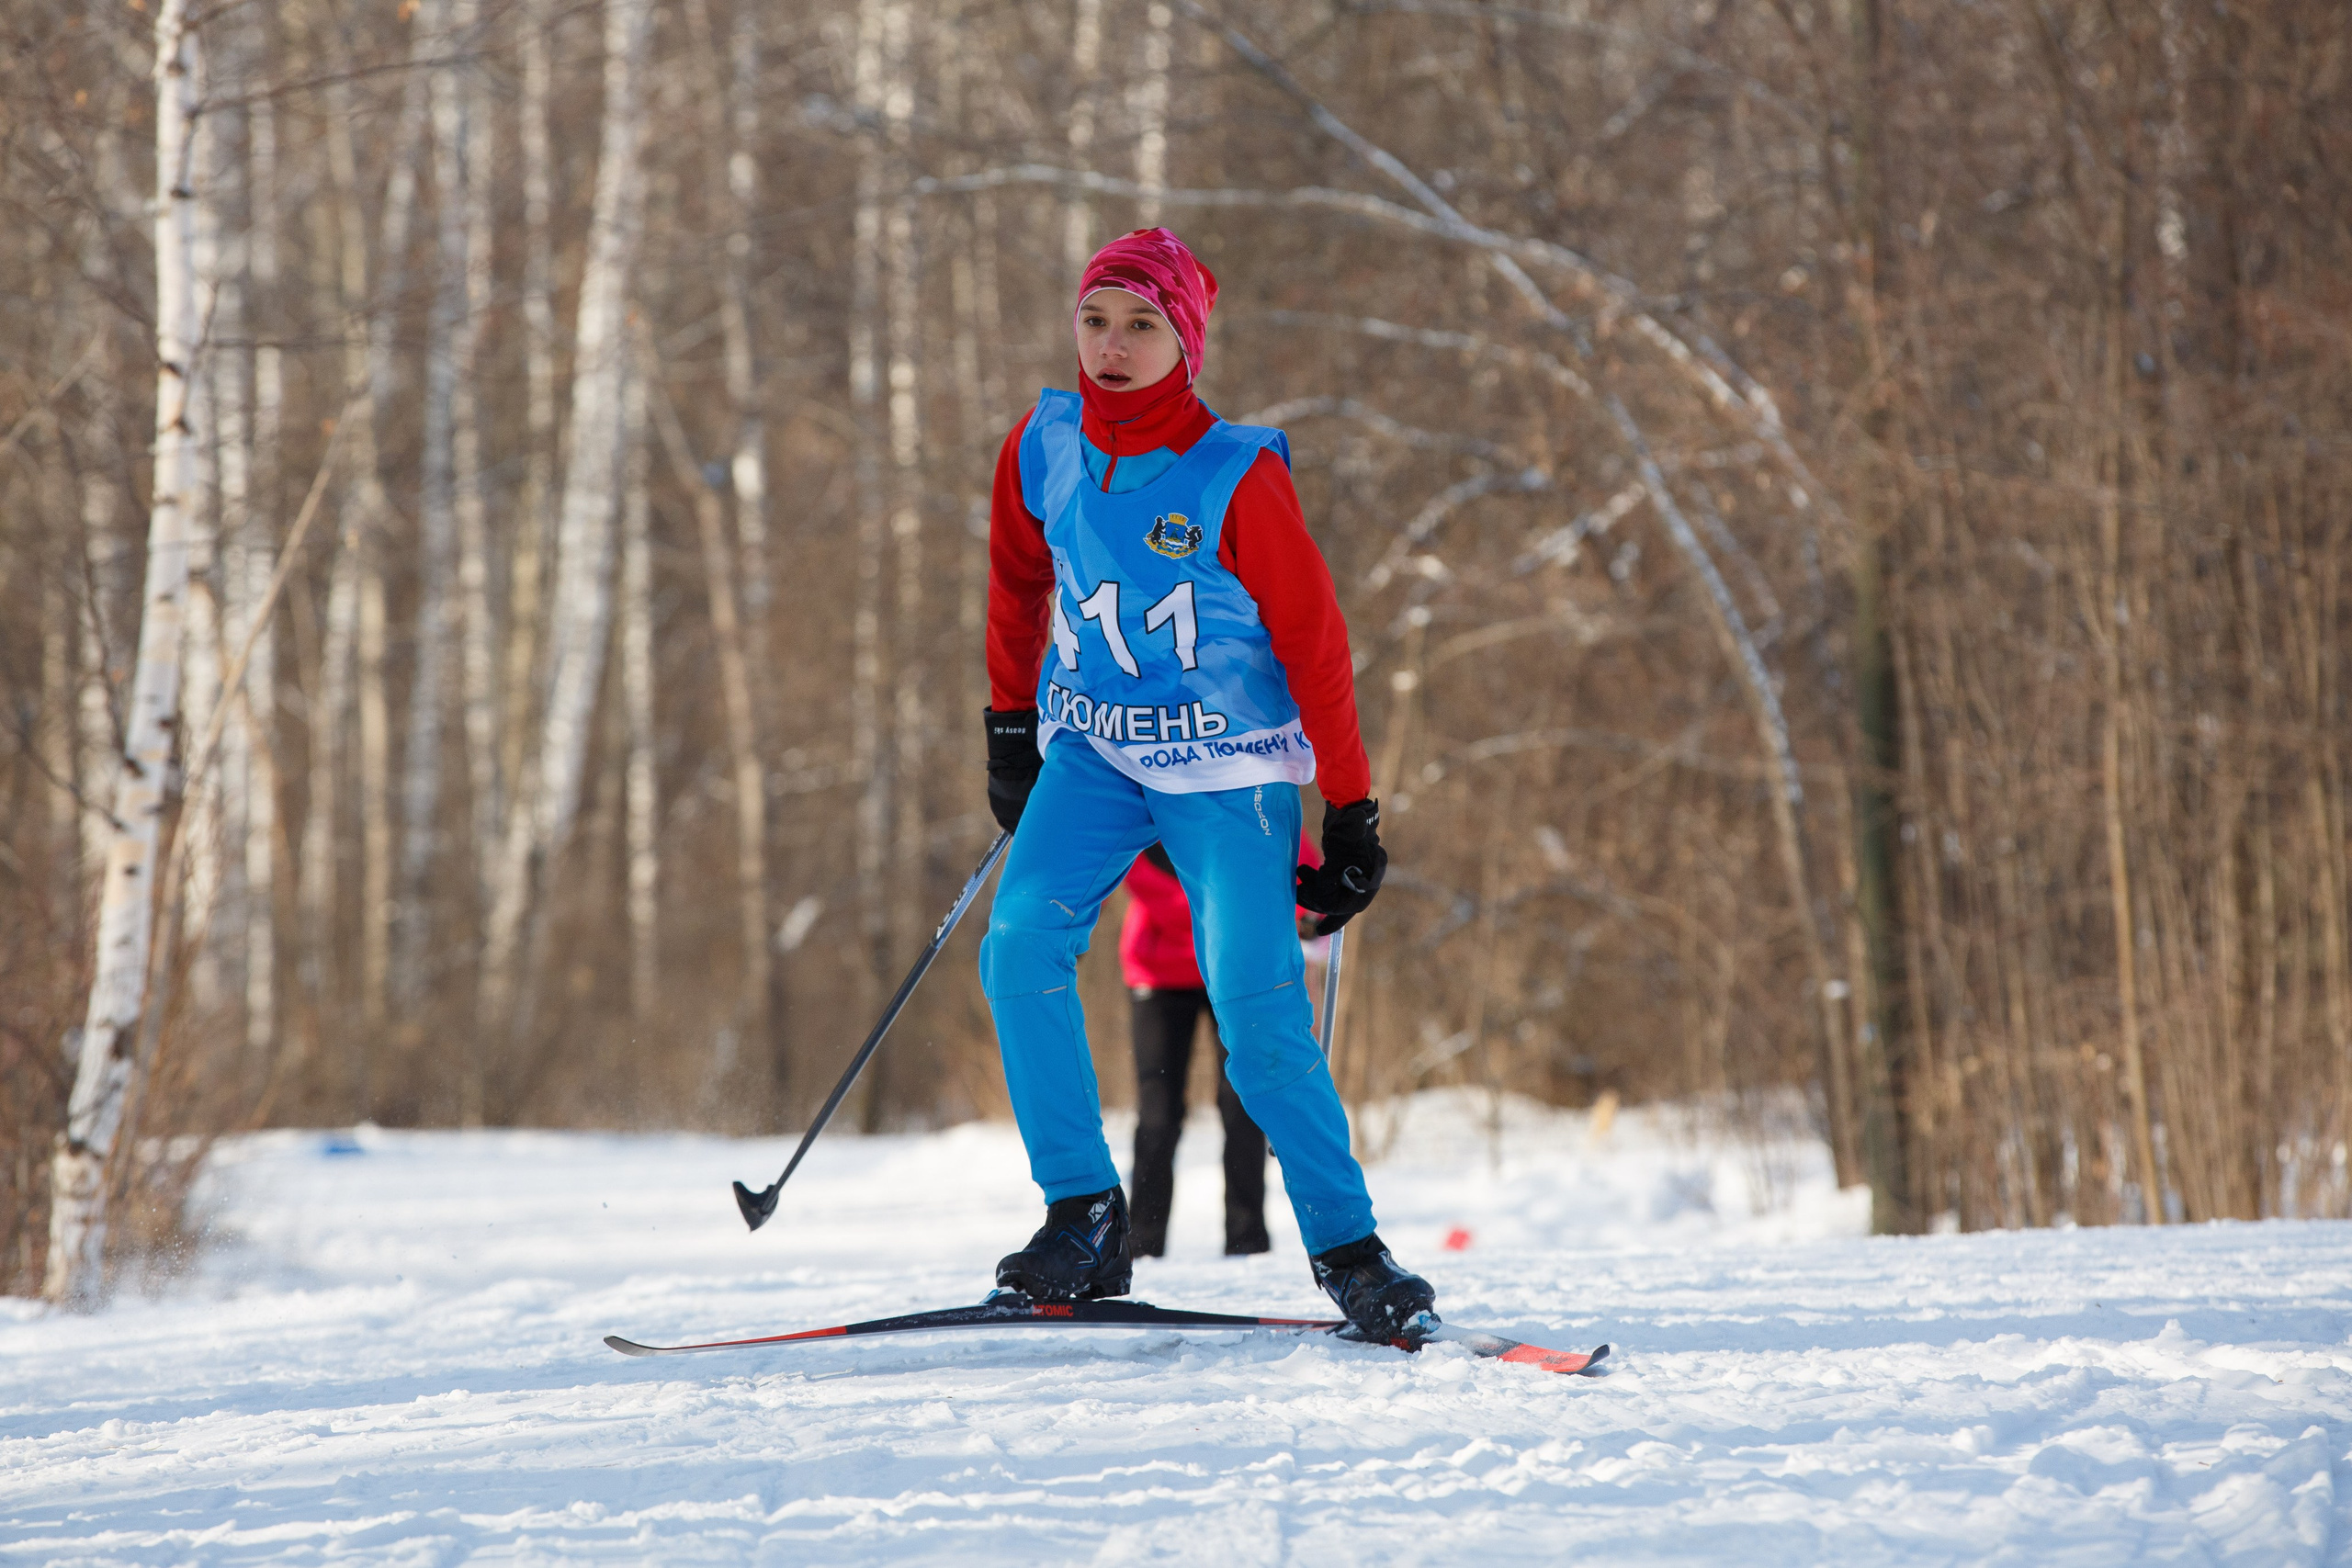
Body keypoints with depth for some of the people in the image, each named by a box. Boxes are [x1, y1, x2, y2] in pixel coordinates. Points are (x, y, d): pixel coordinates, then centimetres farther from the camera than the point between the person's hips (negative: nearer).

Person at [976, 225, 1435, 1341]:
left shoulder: (1238, 475, -13)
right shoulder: (1045, 446, -1)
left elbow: (1314, 641, -8)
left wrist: (1350, 816, -9)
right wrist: (1009, 729, 22)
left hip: (1229, 764, -4)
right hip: (1093, 750, 4)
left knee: (1259, 1019, -13)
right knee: (1020, 942, -19)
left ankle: (1347, 1249, 2)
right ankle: (1084, 1219, -11)